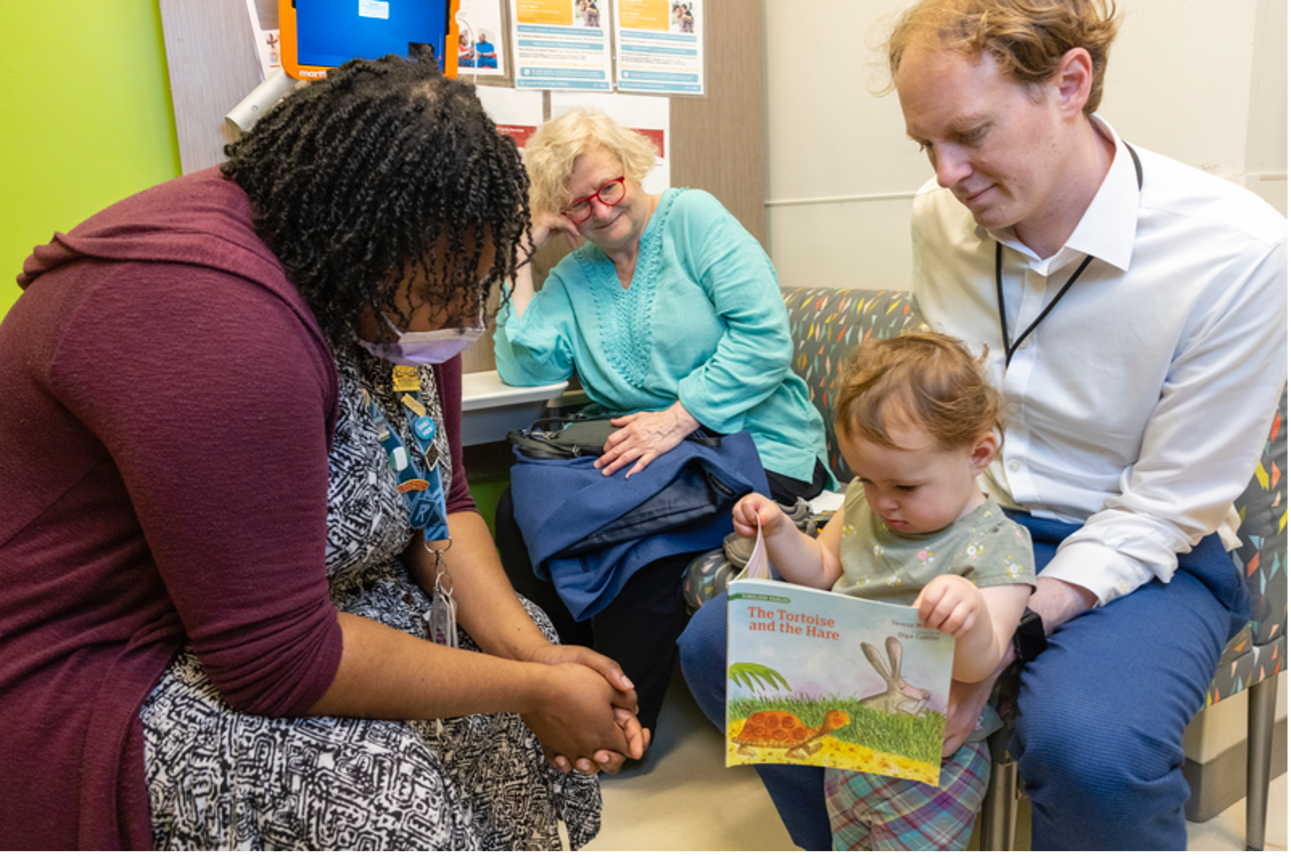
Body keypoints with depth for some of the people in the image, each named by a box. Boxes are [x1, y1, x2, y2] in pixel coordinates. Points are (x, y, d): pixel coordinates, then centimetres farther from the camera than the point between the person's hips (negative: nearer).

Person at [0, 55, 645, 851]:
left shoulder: (389, 289, -5)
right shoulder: (219, 327, -33)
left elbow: (438, 500, 0)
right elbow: (274, 659, -30)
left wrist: (534, 654, -14)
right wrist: (532, 692, -23)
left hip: (294, 601, 9)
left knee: (521, 635, 6)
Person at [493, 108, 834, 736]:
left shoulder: (693, 218, -2)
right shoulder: (572, 277, 15)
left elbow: (764, 337, -13)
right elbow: (526, 367, 0)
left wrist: (677, 418, -20)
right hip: (646, 456, 6)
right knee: (520, 510, -15)